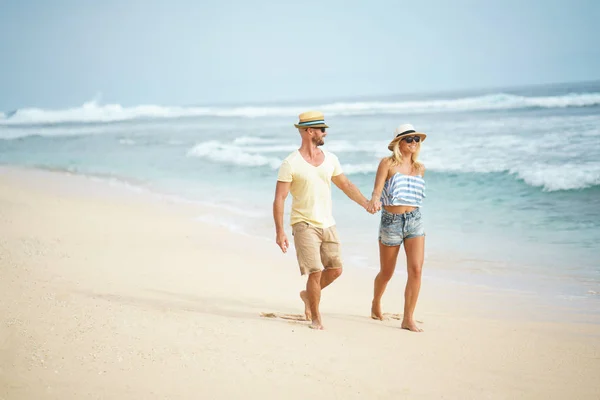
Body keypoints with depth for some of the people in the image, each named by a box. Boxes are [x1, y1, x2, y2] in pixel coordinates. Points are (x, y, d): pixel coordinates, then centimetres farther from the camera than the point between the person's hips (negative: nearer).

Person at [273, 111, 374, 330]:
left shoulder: (330, 159, 6)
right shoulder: (291, 163, -11)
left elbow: (346, 185, 18)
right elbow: (279, 199, -11)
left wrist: (367, 204, 10)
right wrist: (279, 232, -16)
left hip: (328, 224, 6)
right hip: (304, 225, -6)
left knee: (335, 270, 8)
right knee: (316, 271, -11)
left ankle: (308, 295, 34)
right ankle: (315, 318, 7)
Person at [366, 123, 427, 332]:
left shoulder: (420, 168, 9)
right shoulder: (387, 164, -4)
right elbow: (377, 189, -15)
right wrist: (374, 200, -35)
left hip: (414, 220, 3)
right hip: (391, 221, -3)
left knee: (416, 269, -13)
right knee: (386, 273, 11)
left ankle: (408, 318, -6)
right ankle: (376, 304, 41)